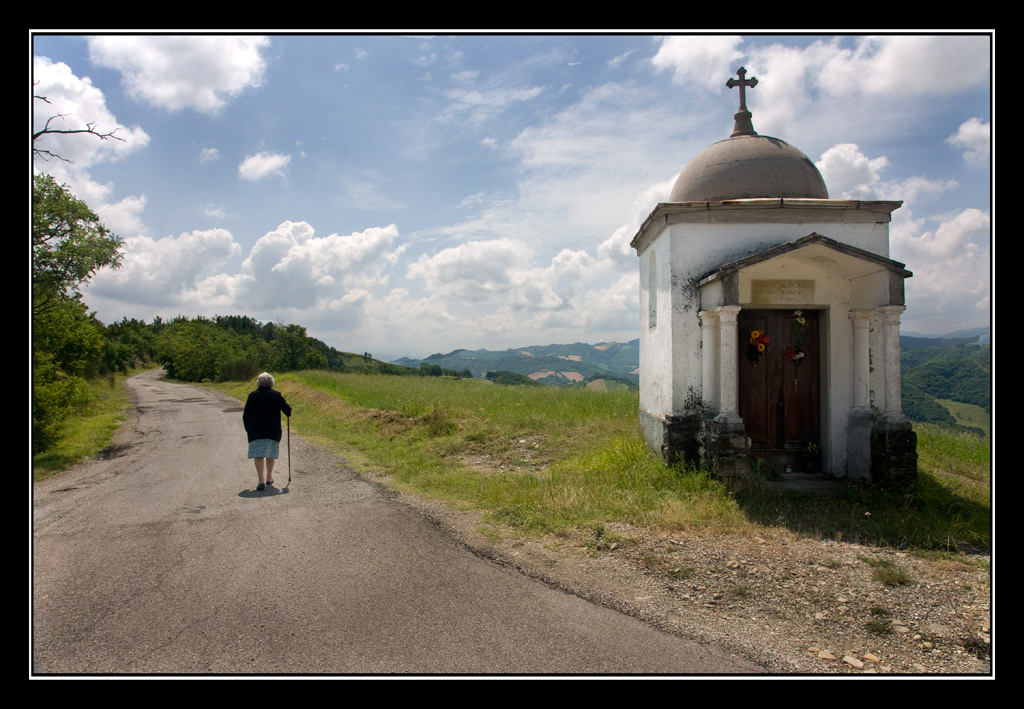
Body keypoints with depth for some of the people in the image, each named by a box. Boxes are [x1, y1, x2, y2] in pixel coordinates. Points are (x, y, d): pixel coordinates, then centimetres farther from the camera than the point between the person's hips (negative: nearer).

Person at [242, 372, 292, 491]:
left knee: (258, 455, -3)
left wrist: (247, 429, 14)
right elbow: (287, 409, -4)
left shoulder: (252, 395, 1)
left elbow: (245, 415, 3)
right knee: (271, 454, 16)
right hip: (273, 431, 1)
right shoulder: (276, 395, -2)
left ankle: (261, 480, -16)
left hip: (256, 432, -1)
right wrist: (289, 413, 20)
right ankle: (269, 478, 28)